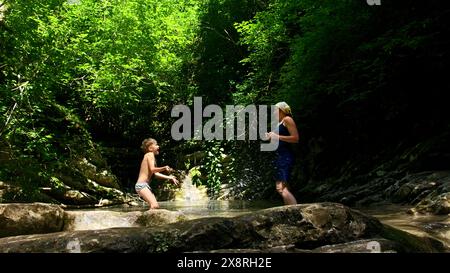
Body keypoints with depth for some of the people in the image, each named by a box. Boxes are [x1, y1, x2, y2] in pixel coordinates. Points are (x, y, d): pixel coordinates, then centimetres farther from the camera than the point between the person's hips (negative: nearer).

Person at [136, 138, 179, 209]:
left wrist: (169, 177, 23)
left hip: (145, 185, 10)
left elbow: (156, 174, 20)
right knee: (154, 205, -25)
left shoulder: (151, 156, 21)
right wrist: (164, 168, -31)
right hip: (141, 185, -10)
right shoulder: (150, 154, -5)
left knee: (156, 206, 11)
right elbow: (152, 169, -18)